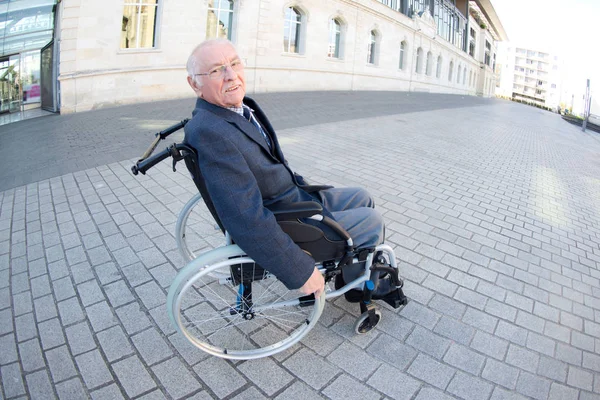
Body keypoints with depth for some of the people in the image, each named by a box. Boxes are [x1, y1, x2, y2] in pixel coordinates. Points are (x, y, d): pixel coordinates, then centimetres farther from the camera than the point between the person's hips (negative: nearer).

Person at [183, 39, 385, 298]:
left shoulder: (242, 105, 0)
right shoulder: (208, 132, -31)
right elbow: (248, 222, -33)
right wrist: (302, 272, -27)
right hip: (283, 229, -9)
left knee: (362, 198, 19)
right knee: (372, 220, 3)